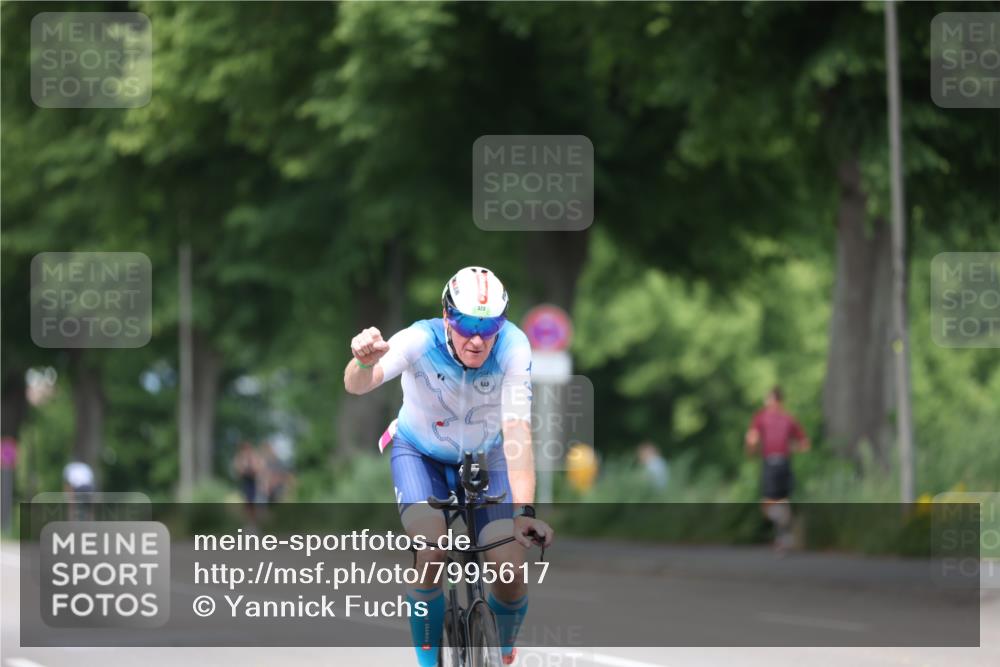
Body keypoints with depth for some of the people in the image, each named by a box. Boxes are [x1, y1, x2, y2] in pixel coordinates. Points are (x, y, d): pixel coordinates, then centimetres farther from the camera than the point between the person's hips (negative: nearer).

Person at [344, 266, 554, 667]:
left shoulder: (513, 347, -30)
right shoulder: (421, 341, -31)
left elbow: (517, 431, -36)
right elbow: (357, 386, -45)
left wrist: (523, 511, -47)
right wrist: (365, 363, -70)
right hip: (420, 453, -1)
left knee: (510, 571, -14)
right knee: (432, 550, -28)